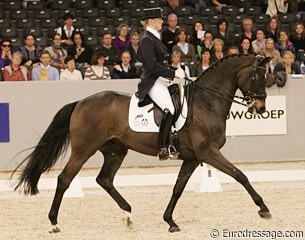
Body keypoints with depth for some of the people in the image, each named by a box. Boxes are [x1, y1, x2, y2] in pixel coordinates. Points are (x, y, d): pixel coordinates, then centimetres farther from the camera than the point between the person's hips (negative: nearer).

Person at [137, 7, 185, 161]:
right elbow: (153, 66, -18)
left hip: (161, 81, 11)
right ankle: (164, 149, -29)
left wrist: (177, 71, 9)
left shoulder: (154, 39, 19)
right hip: (153, 83, -11)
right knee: (169, 110, -27)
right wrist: (174, 73, -17)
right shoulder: (147, 40, -11)